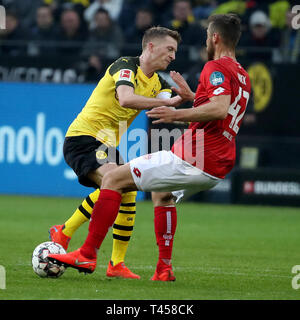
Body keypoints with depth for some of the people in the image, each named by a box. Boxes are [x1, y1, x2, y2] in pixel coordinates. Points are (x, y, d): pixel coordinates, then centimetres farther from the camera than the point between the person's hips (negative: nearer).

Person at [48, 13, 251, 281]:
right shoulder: (242, 76, 18)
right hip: (218, 169, 10)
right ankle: (164, 267, 27)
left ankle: (87, 254, -8)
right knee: (162, 194, 37)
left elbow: (219, 108, -27)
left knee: (113, 179, -5)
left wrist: (177, 114, -28)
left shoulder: (216, 67, -10)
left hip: (191, 159, -10)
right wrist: (191, 96, 32)